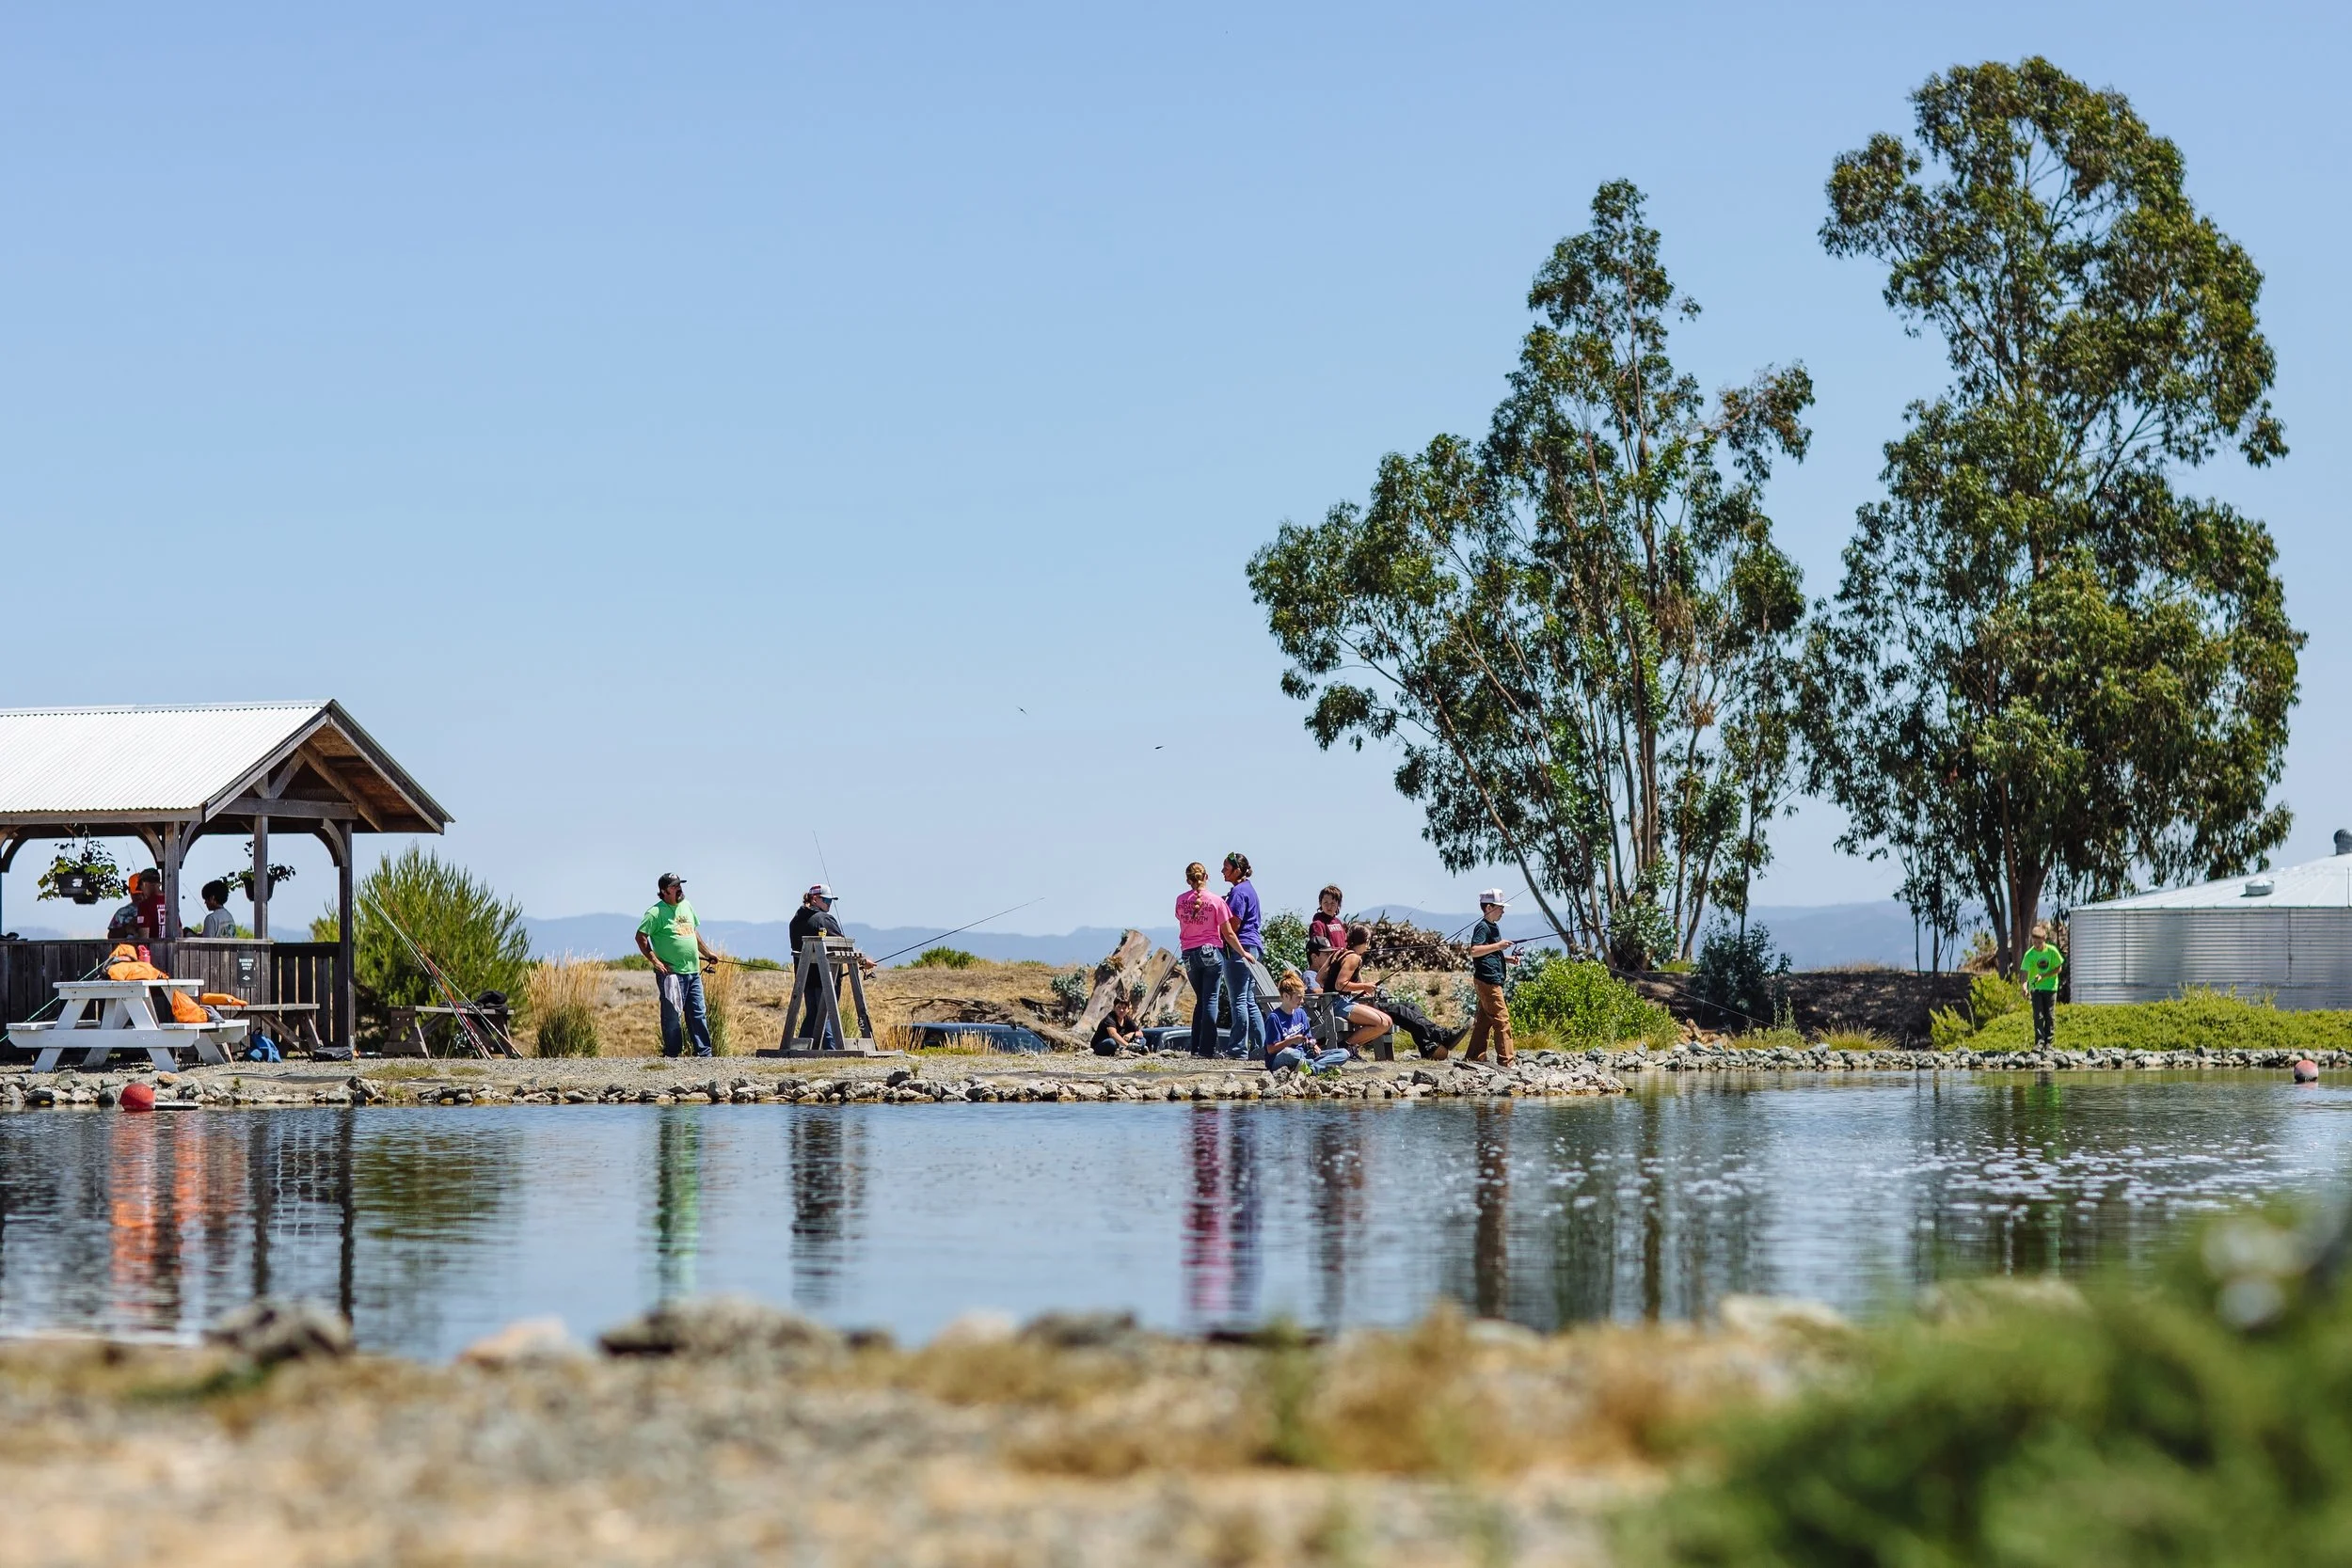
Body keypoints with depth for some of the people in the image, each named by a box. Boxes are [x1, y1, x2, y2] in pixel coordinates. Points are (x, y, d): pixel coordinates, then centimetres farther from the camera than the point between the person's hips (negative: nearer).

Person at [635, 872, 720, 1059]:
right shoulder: (656, 912, -9)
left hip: (693, 972, 7)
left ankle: (704, 1053, 12)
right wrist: (655, 961, -16)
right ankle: (672, 1055, 3)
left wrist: (707, 952, 29)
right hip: (671, 973, -7)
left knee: (698, 1013, 8)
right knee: (672, 1015, -3)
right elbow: (641, 937, -12)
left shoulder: (686, 906, 15)